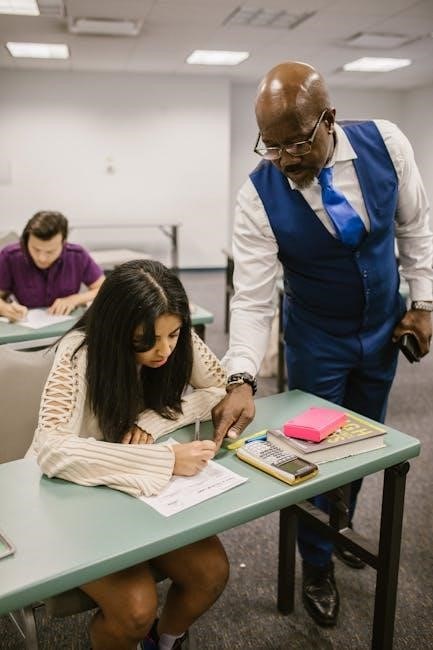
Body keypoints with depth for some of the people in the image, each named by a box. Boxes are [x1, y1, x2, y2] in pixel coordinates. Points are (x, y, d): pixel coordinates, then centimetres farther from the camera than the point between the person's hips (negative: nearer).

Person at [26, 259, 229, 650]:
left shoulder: (180, 341, -14)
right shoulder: (80, 353, -28)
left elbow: (223, 391, -6)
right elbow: (53, 450, -38)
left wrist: (152, 421, -22)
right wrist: (167, 459, -41)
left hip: (148, 490, 5)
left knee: (211, 572, -12)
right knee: (135, 607, -21)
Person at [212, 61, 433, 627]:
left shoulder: (384, 142, -17)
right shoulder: (258, 197, -25)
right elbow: (252, 298, -25)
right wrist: (242, 378, -38)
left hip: (383, 326, 3)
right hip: (316, 338, -3)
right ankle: (317, 565, 33)